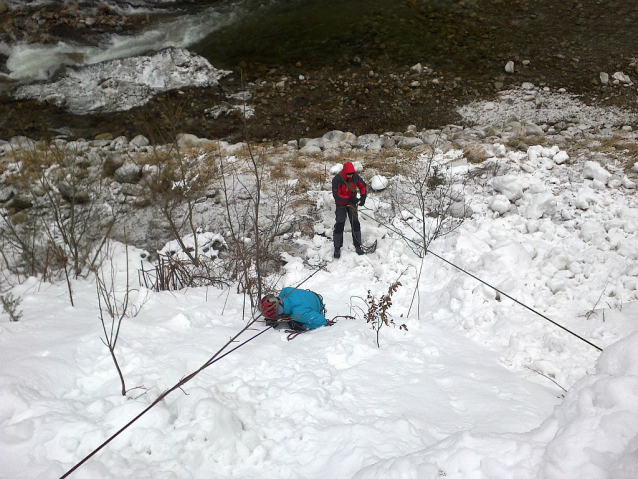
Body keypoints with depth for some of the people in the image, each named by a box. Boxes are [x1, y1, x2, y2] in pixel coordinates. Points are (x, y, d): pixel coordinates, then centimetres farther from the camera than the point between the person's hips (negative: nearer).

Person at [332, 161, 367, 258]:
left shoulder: (355, 177, -15)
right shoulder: (336, 180, -28)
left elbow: (362, 186, 2)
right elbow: (336, 196, -28)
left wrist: (363, 196, -15)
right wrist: (349, 199, -36)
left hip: (352, 204, 3)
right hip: (341, 205, -3)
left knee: (355, 224, 3)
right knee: (339, 225, -4)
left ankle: (358, 246, 17)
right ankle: (337, 248, 9)